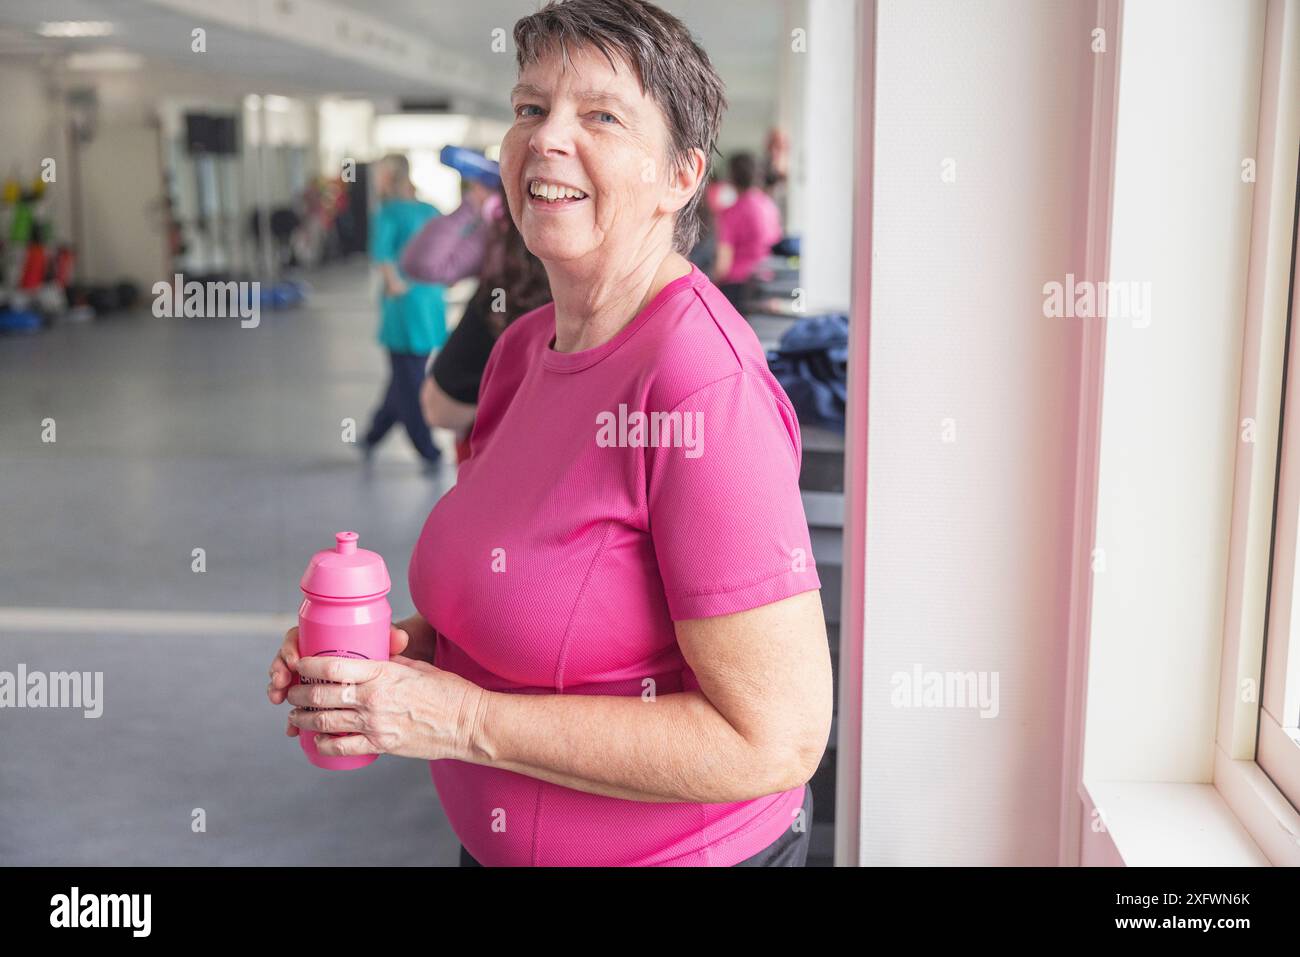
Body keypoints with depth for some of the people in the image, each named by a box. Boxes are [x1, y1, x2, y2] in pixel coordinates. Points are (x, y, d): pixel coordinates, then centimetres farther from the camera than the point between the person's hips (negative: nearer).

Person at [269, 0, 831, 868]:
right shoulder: (523, 346, -1)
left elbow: (777, 738, -27)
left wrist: (467, 719, -24)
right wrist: (400, 646, -6)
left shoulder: (702, 383, -25)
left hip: (679, 849, -7)